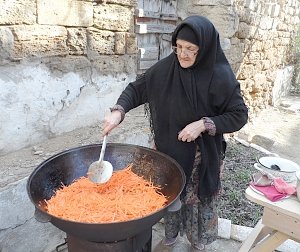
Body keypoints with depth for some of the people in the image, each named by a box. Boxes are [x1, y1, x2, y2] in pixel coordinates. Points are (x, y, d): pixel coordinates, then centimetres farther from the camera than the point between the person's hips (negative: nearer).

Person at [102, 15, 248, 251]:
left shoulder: (220, 76, -18)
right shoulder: (166, 68, -10)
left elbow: (239, 115, -12)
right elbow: (136, 88, -2)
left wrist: (204, 124, -25)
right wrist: (118, 112, -19)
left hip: (202, 155, -2)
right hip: (168, 150, 3)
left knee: (198, 198, 16)